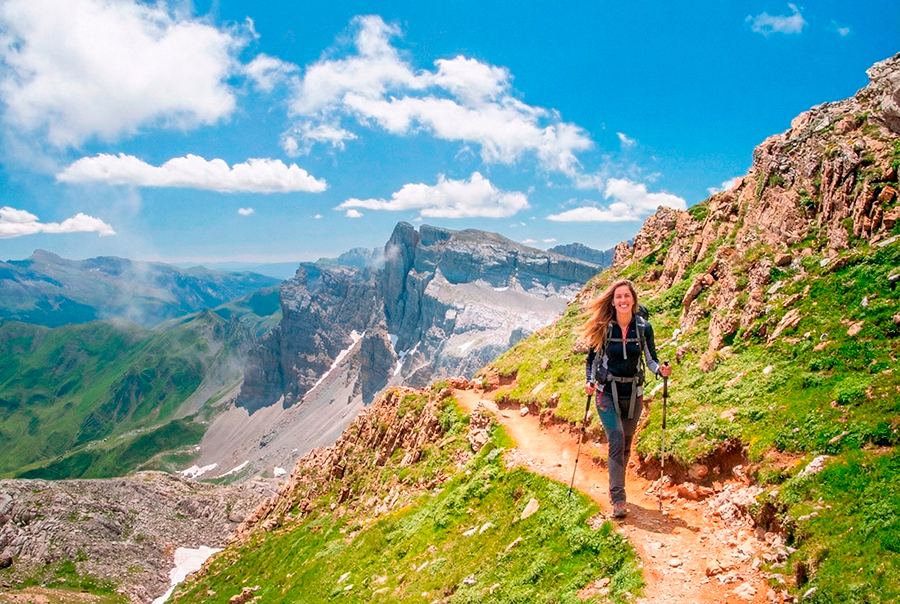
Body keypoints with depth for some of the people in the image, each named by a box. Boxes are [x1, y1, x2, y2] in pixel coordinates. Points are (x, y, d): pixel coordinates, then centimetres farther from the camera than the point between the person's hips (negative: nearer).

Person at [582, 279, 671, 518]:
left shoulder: (644, 327, -3)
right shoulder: (603, 328, -6)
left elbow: (650, 358, 3)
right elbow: (592, 358, 3)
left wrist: (661, 370, -17)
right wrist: (590, 381, -11)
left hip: (633, 394, 2)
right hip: (607, 393, -2)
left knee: (626, 444, 13)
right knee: (617, 439, -16)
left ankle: (615, 488, 34)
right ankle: (618, 498, -12)